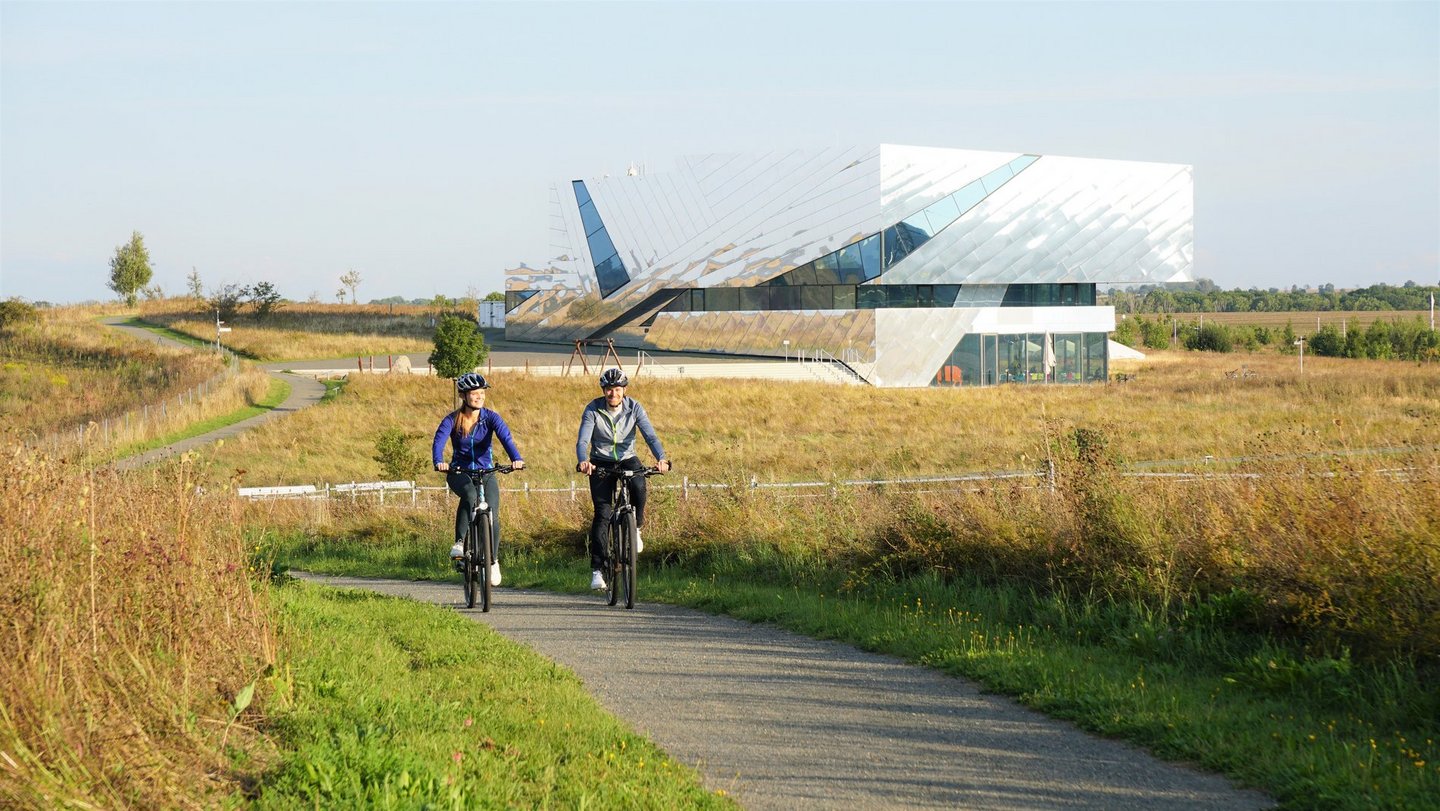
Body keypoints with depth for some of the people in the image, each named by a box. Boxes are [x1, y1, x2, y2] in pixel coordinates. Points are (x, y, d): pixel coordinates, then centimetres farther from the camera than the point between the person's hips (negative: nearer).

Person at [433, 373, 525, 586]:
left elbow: (506, 437, -22)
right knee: (469, 495, -36)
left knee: (492, 516, -13)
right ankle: (460, 541, -26)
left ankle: (493, 561, 8)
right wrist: (439, 462, -46)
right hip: (459, 472, -2)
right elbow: (439, 441, -24)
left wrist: (516, 458, -42)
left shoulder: (490, 417, -6)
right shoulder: (452, 420, -9)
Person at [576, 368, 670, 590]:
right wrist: (583, 461, -45)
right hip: (601, 463, -1)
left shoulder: (634, 408, -11)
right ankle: (597, 569, -6)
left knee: (639, 486, -34)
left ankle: (635, 527, -7)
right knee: (602, 514, -12)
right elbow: (582, 440, -24)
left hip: (627, 459, 1)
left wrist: (660, 458, -39)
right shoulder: (592, 410, -15)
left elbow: (650, 435, -20)